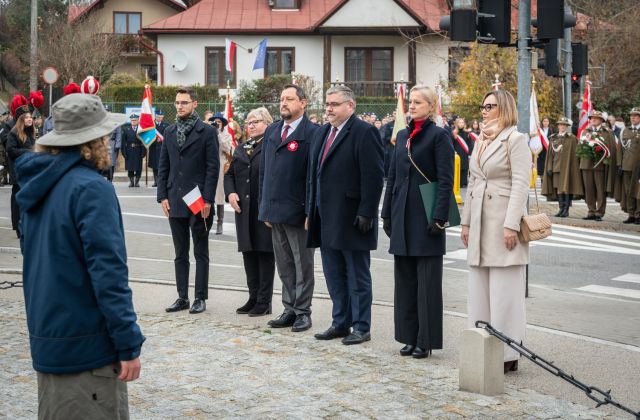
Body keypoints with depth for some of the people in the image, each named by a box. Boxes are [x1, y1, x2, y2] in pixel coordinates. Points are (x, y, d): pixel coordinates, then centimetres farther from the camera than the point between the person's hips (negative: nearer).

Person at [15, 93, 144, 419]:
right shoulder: (91, 188, -16)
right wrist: (129, 343, -18)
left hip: (47, 342, 8)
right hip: (87, 344, -8)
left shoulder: (39, 185, 9)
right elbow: (107, 271, -21)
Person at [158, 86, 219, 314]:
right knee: (180, 254, 10)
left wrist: (207, 200, -13)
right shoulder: (169, 132, 10)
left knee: (201, 253, 4)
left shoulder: (207, 131, -4)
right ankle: (182, 297, 16)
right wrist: (163, 196, 3)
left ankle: (200, 298, 10)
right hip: (175, 201, 5)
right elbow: (163, 166, 12)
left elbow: (213, 167, -8)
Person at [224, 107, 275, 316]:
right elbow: (230, 174, 19)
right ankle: (253, 297, 20)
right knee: (248, 252, 11)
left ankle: (264, 301, 5)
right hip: (244, 210, 7)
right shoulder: (241, 149, 17)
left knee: (265, 253, -1)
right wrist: (230, 193, 1)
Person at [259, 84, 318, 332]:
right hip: (274, 210, 7)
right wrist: (265, 207, 13)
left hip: (298, 210, -7)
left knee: (302, 265, 4)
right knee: (284, 265, 13)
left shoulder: (312, 133, -9)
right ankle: (289, 310, 21)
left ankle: (302, 312, 11)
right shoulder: (271, 131, 13)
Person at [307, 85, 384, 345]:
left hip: (352, 219, -8)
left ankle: (361, 327, 10)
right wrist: (311, 210, 13)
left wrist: (366, 213, -20)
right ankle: (341, 323, 23)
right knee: (334, 275, 14)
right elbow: (313, 175, 19)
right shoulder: (322, 133, 14)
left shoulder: (364, 132, -11)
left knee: (357, 276, 2)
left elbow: (374, 176, -16)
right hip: (327, 220, 8)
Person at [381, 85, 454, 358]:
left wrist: (439, 218, -16)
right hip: (402, 216, 7)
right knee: (405, 278, 9)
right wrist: (387, 214, 12)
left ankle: (426, 340, 6)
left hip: (426, 217, -7)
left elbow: (446, 180, -11)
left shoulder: (439, 136, -6)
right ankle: (409, 336, 18)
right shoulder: (403, 136, 13)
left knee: (427, 281, 0)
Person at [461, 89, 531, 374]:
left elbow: (521, 184, -13)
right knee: (479, 291, 10)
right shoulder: (480, 141, 17)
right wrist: (466, 221, 15)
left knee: (504, 292, -4)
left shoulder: (515, 140, -7)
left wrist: (511, 225, -19)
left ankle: (507, 354, 2)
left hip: (503, 224, -8)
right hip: (480, 225, 8)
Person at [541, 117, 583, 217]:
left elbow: (574, 154, -3)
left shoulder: (572, 138, 0)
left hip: (567, 167, -4)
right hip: (556, 167, 4)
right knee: (558, 187, 3)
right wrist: (549, 168, 5)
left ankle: (566, 209, -2)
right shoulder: (553, 138, 13)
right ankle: (561, 208, 9)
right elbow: (550, 154, 13)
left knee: (566, 187, -5)